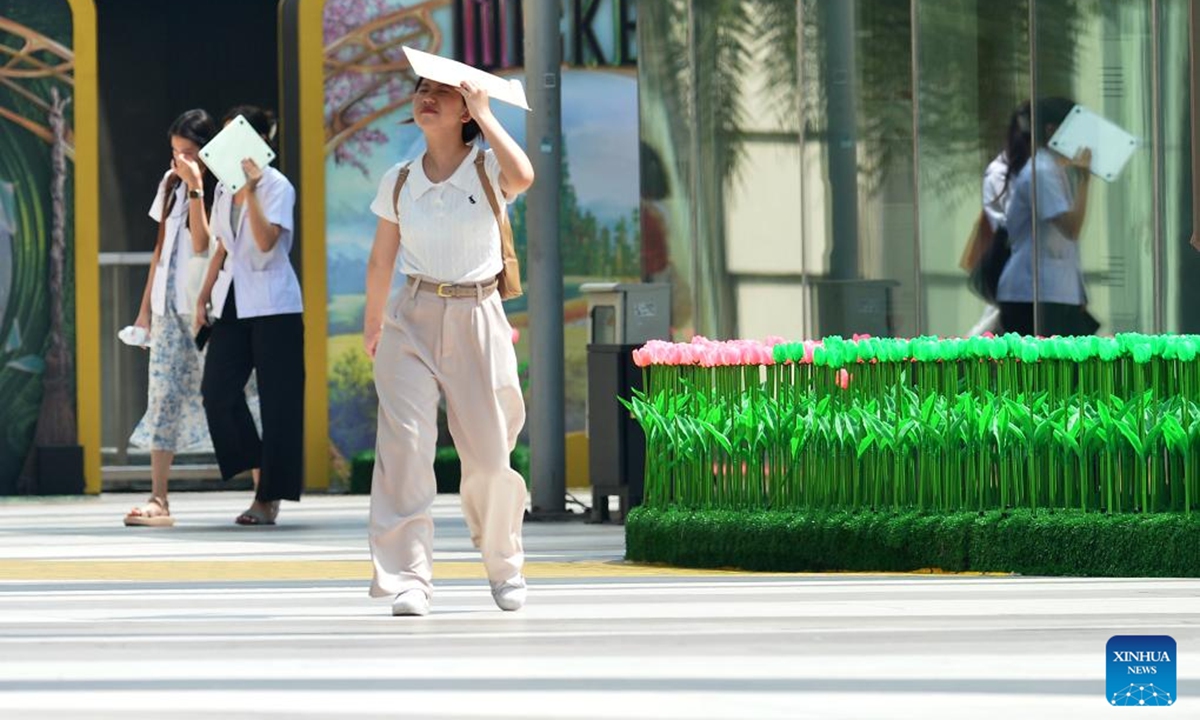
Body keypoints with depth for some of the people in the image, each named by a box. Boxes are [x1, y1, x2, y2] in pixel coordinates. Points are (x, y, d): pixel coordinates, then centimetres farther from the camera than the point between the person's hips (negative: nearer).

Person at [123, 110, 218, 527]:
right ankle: (158, 500, -7)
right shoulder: (171, 184, 14)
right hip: (169, 304, 6)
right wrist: (146, 304, 18)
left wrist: (195, 188, -21)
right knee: (164, 396, -3)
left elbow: (202, 243, -18)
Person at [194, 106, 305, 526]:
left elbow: (266, 240, -22)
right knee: (217, 390, -6)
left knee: (276, 399, -3)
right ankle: (257, 471, 8)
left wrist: (251, 190, -26)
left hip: (272, 304, -7)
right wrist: (205, 295, 13)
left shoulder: (276, 187, -7)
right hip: (232, 302, 7)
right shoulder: (225, 187, 13)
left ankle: (269, 499, 2)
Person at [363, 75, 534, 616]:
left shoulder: (487, 171, -3)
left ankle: (503, 566, 27)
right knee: (404, 442, -15)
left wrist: (484, 114, -17)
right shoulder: (399, 182, 5)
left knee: (489, 454, 3)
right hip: (414, 318, 1)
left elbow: (522, 176, -27)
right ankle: (407, 578, -17)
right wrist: (373, 323, 23)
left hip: (477, 317, -1)